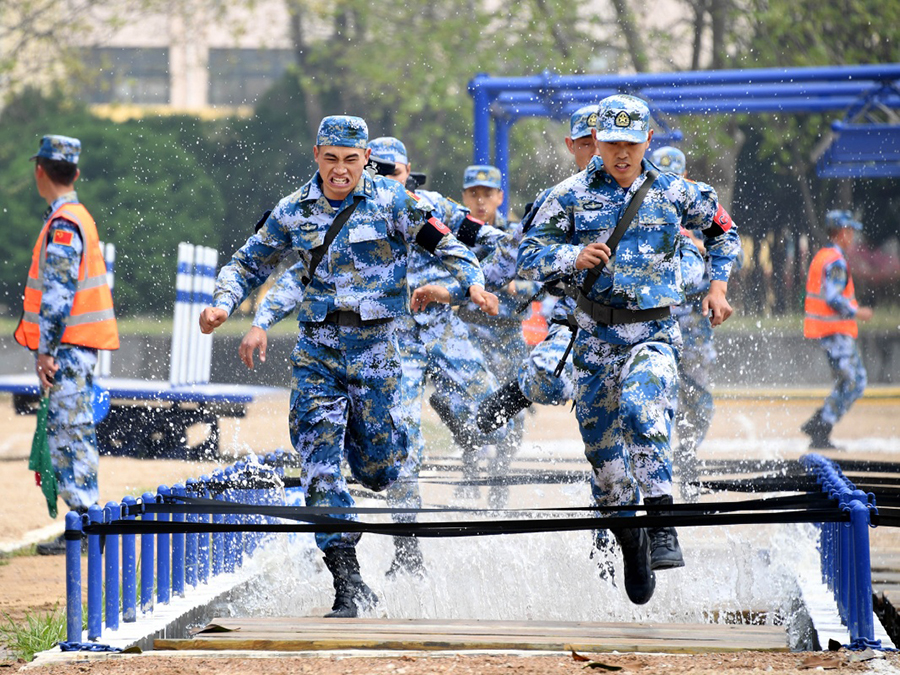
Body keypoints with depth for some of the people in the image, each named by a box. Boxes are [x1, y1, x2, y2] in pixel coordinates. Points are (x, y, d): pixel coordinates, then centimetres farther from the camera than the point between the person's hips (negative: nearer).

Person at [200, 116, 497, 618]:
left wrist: (474, 283, -18)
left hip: (376, 345, -2)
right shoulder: (294, 212, 5)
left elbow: (444, 243, -1)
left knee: (379, 472, 4)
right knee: (321, 469, -10)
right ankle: (349, 583, -7)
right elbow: (251, 264, 15)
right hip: (317, 348, 2)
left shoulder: (390, 202, -3)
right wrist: (223, 304, -2)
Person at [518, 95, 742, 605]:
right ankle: (632, 547, 26)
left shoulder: (676, 194, 3)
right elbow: (530, 256, 1)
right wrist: (573, 258, -17)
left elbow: (723, 231, 20)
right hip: (596, 338, 2)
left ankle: (663, 525, -33)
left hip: (655, 335, -2)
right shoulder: (572, 195, 1)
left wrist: (718, 284, 8)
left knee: (640, 407, -33)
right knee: (604, 455, 5)